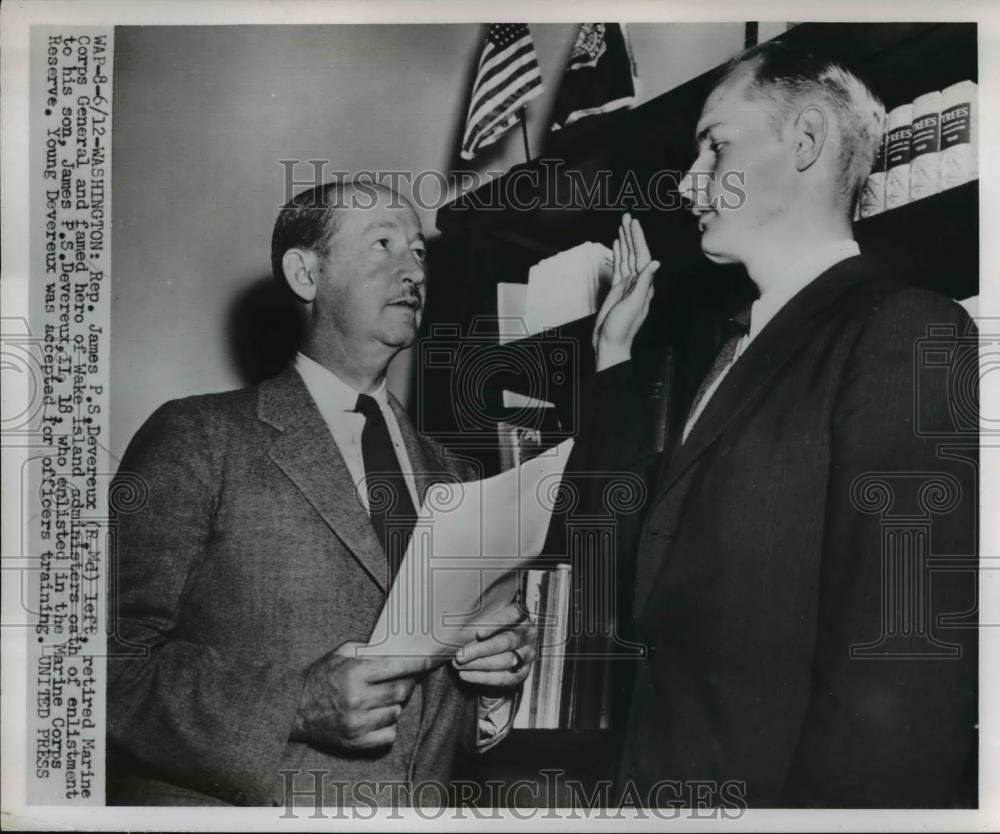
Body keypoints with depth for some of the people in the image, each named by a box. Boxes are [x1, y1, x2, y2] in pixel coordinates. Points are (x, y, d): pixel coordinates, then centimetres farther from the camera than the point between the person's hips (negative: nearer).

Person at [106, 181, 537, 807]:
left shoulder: (450, 475, 11)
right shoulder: (200, 438, -5)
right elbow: (114, 659, -11)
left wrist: (497, 673, -3)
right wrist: (296, 707, -20)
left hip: (420, 807, 4)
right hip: (232, 806, -4)